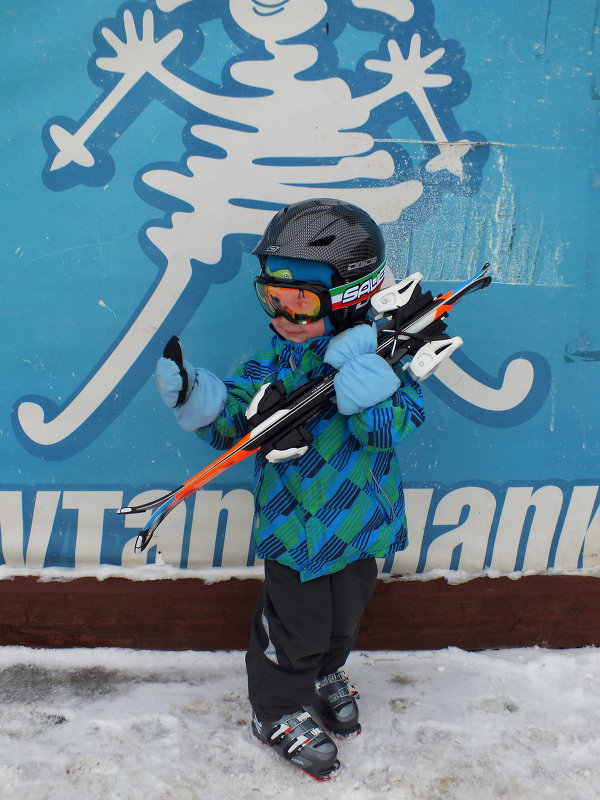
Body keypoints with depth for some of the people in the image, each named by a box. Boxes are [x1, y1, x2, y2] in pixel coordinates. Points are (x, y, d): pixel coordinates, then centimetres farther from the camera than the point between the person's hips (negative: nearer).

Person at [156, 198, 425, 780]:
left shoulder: (379, 354, -14)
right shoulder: (271, 364, -11)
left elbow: (394, 426, -25)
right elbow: (229, 425, -11)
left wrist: (364, 377, -40)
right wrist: (193, 395, -29)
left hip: (359, 520, 2)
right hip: (294, 528, -2)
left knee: (343, 615, 24)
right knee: (295, 627, 10)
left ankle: (324, 675, 55)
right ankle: (279, 710, 37)